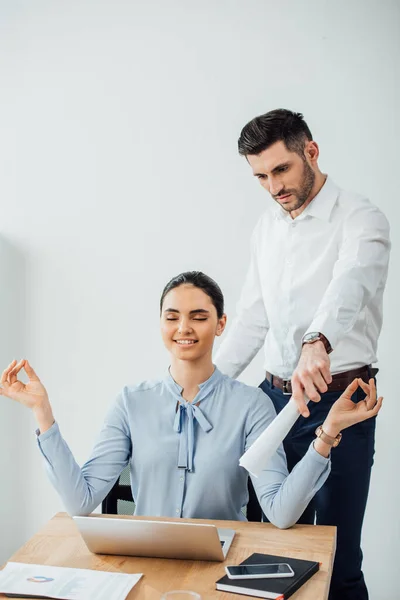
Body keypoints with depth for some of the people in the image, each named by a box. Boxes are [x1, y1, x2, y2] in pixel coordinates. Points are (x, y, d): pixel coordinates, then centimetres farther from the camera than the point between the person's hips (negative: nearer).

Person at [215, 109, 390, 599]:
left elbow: (351, 284, -31)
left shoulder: (360, 220, -9)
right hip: (276, 395, 6)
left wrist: (318, 342, -51)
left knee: (338, 559, 0)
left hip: (338, 399, -6)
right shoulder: (268, 226, 11)